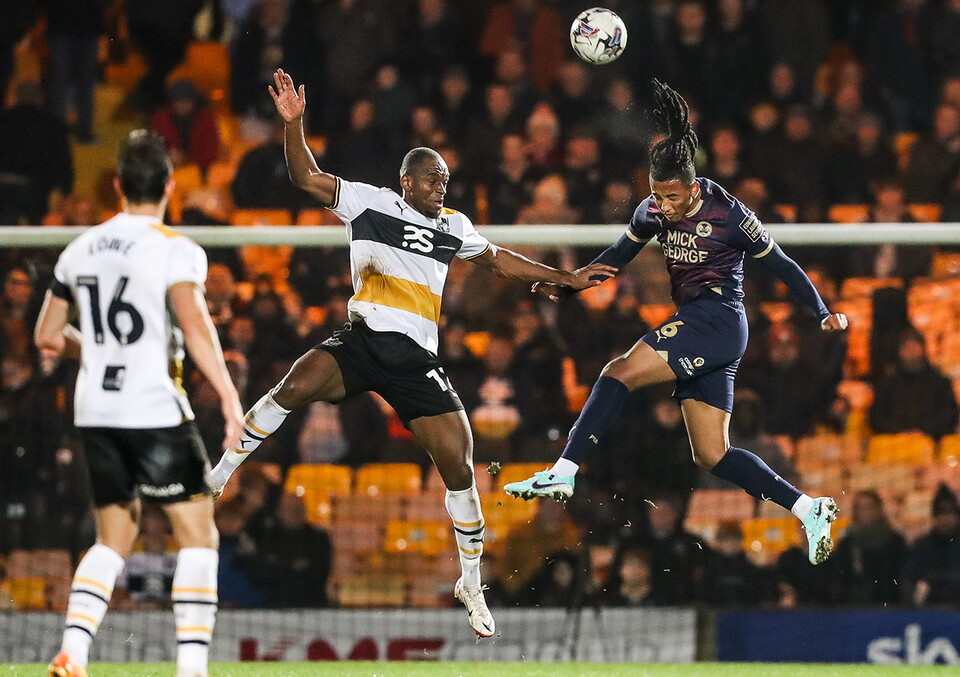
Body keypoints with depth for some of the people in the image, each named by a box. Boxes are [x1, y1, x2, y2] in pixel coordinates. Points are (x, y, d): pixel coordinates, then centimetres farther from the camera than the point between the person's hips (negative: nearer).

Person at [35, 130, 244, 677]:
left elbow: (48, 336, 18)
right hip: (155, 411, -6)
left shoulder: (81, 249, 10)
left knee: (115, 539, 16)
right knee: (199, 535, 2)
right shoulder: (176, 250, -8)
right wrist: (229, 397, -25)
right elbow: (195, 325, -22)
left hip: (95, 411, 6)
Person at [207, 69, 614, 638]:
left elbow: (499, 260, 32)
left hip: (416, 361, 3)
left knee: (460, 467, -5)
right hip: (363, 340, -3)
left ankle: (472, 584, 12)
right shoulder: (370, 203, 5)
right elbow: (307, 176, -2)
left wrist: (566, 278, 31)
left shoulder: (454, 228, 16)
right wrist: (293, 123, -17)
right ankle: (224, 469, -12)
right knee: (297, 385, -32)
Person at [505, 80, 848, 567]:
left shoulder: (727, 213, -10)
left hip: (718, 320, -8)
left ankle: (563, 473, -24)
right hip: (695, 329, 8)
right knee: (713, 457, 4)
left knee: (621, 372, -21)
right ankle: (809, 510, 8)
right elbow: (617, 257, 22)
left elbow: (781, 265, -2)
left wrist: (823, 314, -1)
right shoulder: (652, 212, 7)